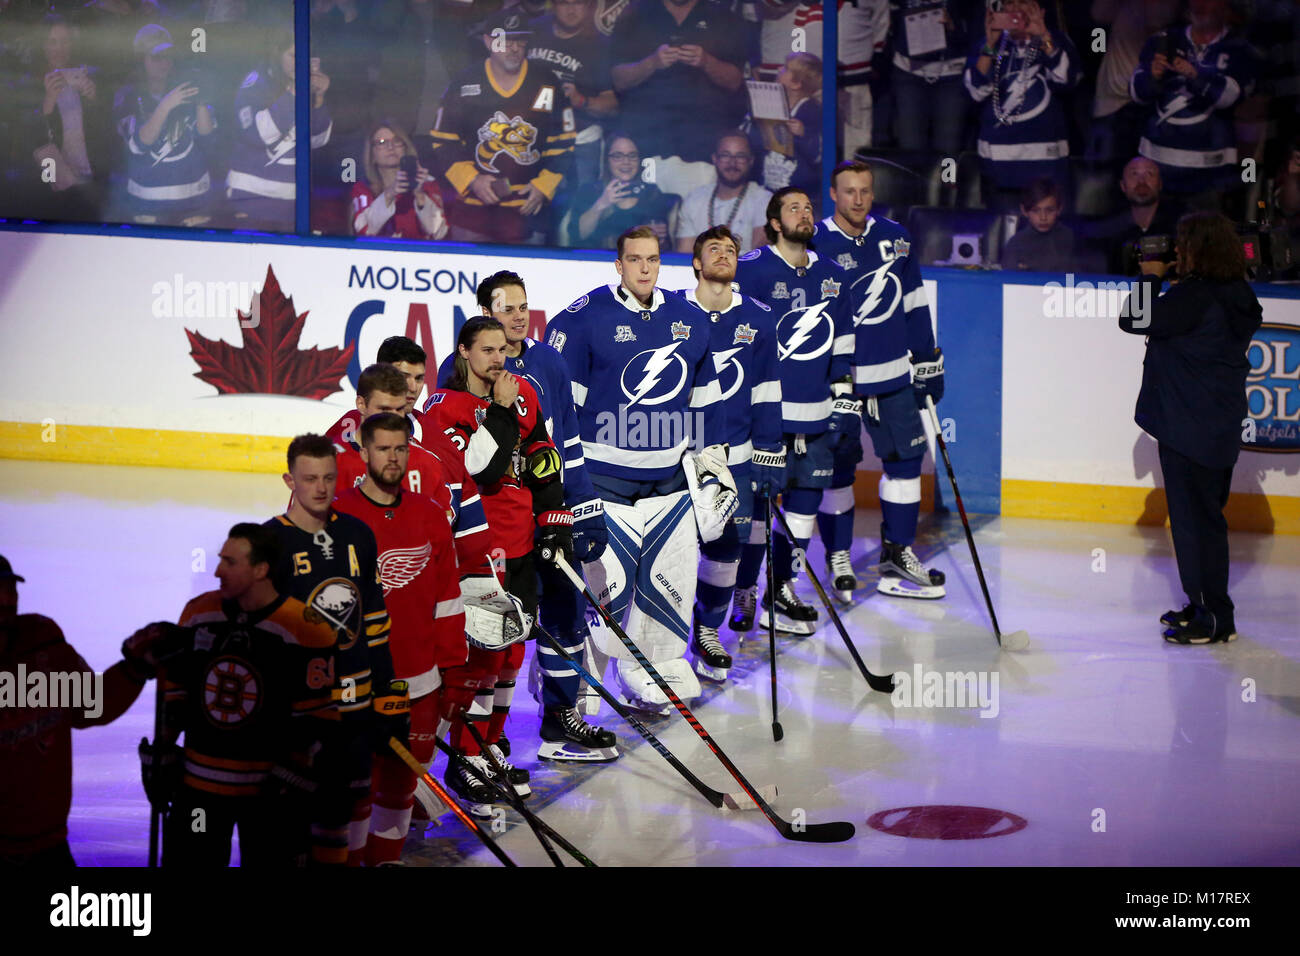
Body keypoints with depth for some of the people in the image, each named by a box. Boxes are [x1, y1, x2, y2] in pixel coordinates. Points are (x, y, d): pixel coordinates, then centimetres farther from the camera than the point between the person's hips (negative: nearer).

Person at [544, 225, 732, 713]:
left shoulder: (690, 320, 8)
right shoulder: (583, 318, -10)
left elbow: (706, 395, 20)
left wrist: (713, 457, 19)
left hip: (671, 479, 5)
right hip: (602, 476, -5)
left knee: (670, 578, 7)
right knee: (601, 581, -8)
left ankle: (650, 680, 23)